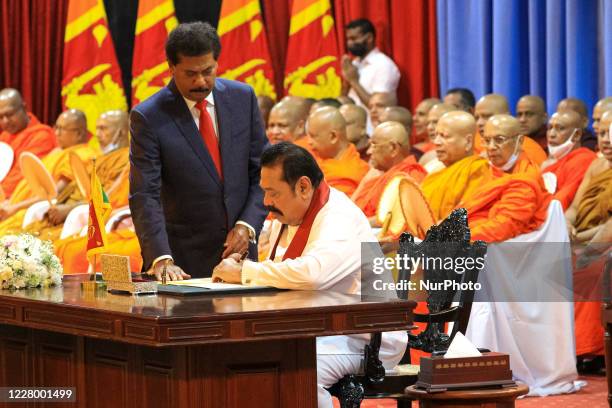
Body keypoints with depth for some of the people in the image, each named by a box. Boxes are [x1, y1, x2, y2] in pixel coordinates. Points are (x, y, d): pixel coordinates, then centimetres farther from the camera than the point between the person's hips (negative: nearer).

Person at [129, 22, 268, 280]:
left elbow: (263, 171, 5)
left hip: (239, 248, 3)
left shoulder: (243, 98, 0)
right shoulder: (149, 117, -12)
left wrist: (248, 225, -9)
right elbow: (144, 197, -16)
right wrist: (161, 259, -27)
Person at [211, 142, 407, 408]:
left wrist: (245, 273, -25)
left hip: (363, 339, -9)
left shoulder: (341, 220, -19)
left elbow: (311, 274, -38)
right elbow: (281, 277, 22)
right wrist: (242, 266, -1)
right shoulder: (285, 216, 12)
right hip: (313, 331, 9)